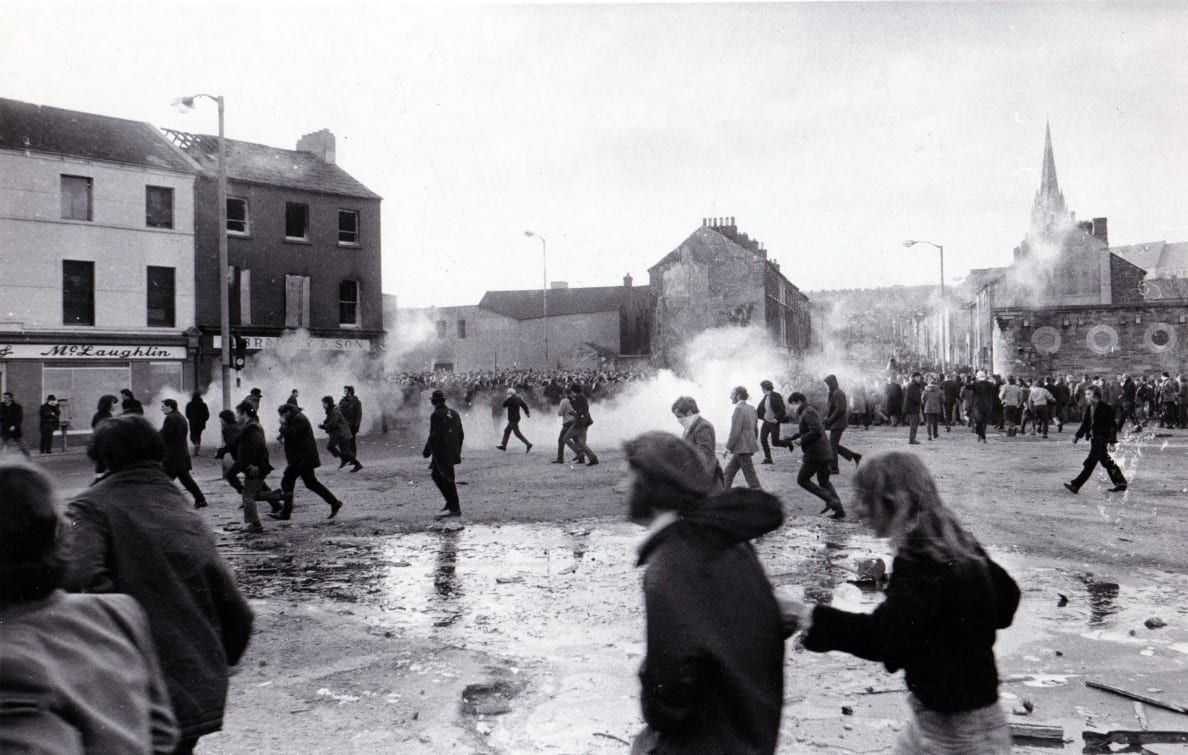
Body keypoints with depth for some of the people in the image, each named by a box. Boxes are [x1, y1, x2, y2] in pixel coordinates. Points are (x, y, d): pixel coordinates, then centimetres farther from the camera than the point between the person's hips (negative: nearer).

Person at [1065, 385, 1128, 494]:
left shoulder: (1106, 408, -14)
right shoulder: (1089, 408, 9)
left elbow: (1112, 426, -14)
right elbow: (1085, 423, 18)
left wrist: (1112, 441, -18)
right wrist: (1077, 435, 13)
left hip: (1101, 440, -9)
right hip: (1094, 439, 9)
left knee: (1090, 463, -9)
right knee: (1106, 462, 17)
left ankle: (1075, 485, -11)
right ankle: (1120, 483, 28)